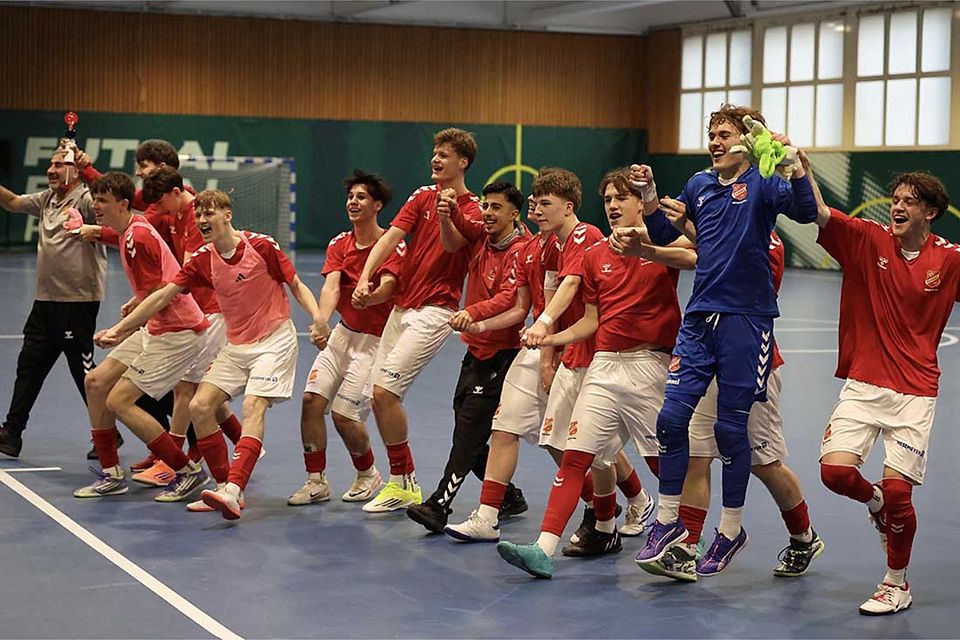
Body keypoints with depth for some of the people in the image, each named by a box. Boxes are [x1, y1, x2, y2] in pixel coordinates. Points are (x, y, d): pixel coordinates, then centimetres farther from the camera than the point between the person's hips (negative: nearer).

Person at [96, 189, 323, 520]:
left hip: (274, 340, -6)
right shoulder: (202, 260, 0)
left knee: (252, 407, -23)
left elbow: (297, 286, -4)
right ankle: (225, 488, 2)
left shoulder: (261, 245, -12)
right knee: (200, 406, -6)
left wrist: (317, 318, -21)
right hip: (236, 346, 6)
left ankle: (233, 492, -36)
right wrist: (119, 328, -2)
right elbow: (163, 295, 2)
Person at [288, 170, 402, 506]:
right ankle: (316, 482, 6)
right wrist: (322, 320, -30)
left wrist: (367, 296, -50)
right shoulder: (339, 244, 5)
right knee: (311, 400, -7)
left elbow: (386, 288, -27)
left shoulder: (394, 246, -11)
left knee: (344, 415, -11)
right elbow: (331, 285, -11)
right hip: (342, 334, 6)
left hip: (375, 340, -5)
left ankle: (368, 475, 17)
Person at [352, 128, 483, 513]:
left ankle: (403, 484, -2)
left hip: (434, 311, -7)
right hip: (401, 306, 7)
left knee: (385, 391, -15)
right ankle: (401, 482, 18)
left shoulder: (472, 210, -6)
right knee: (382, 394, 5)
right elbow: (391, 237, -1)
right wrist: (365, 278, -16)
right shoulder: (422, 196, 10)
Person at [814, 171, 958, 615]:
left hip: (915, 391, -1)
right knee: (835, 470, -14)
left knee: (897, 492, -6)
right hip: (863, 383, 1)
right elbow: (820, 214, -15)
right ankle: (875, 502, 24)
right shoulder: (868, 239, -2)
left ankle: (897, 584, 17)